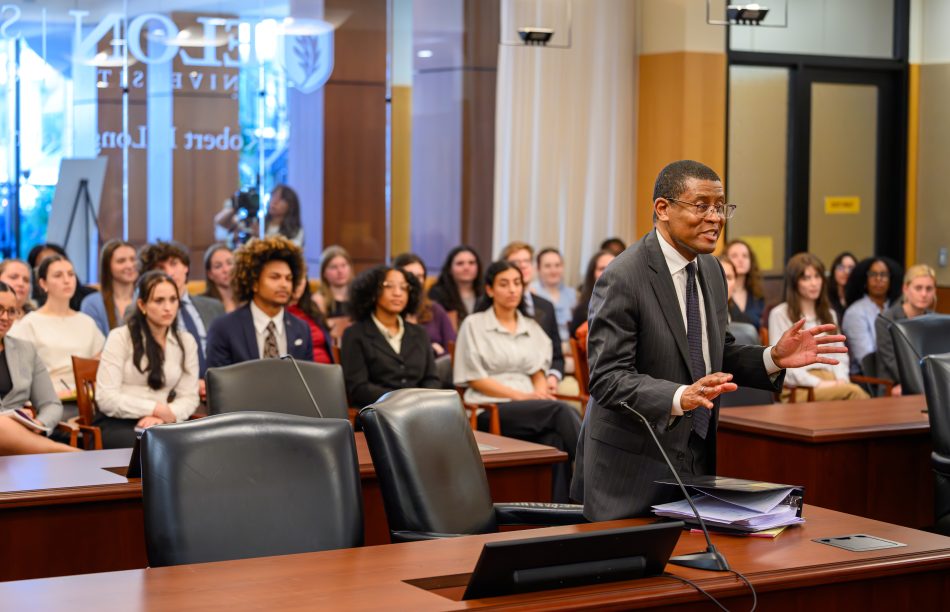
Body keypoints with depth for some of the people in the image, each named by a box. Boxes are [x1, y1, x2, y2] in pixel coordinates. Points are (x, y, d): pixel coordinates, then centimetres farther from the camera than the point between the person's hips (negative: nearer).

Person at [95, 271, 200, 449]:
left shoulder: (186, 342, 11)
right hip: (116, 424, -4)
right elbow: (106, 398, -8)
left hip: (160, 424, 4)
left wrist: (163, 417, -16)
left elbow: (189, 397, 4)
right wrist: (157, 409, -12)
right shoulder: (120, 337, -1)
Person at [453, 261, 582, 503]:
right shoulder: (474, 324, 4)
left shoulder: (531, 327, 21)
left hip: (530, 409, 4)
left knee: (555, 438, -34)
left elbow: (538, 372, 18)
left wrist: (541, 394, -7)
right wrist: (522, 396, -13)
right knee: (561, 410, -32)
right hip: (490, 410, -4)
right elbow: (474, 379, -2)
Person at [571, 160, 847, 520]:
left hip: (696, 461, 7)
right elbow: (607, 378, -22)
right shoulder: (622, 280, -17)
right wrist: (680, 398, -36)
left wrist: (773, 358, -2)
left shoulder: (711, 270, 8)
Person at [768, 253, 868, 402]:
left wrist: (841, 380, -1)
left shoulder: (829, 315, 28)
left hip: (831, 382, 5)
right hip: (798, 389, -5)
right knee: (853, 392, -36)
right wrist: (817, 383, -15)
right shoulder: (780, 315, 6)